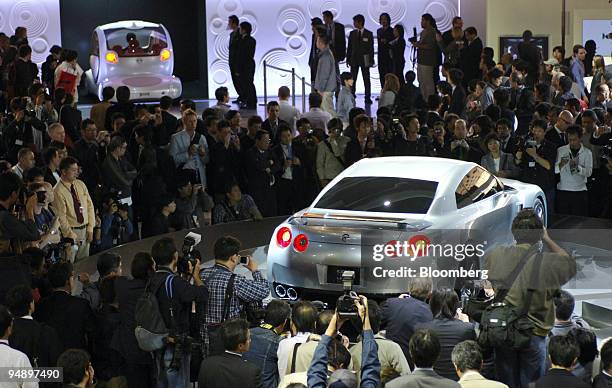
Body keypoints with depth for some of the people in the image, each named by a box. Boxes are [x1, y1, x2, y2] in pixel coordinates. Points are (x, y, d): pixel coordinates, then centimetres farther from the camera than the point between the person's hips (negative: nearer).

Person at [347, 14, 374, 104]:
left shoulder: (369, 34, -1)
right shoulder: (352, 33, 7)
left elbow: (371, 48, -1)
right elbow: (349, 47, 9)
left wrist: (371, 61, -6)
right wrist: (348, 59, 3)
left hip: (364, 60, -2)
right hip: (354, 59, 2)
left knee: (366, 79, 2)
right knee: (352, 79, 1)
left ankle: (368, 97, 6)